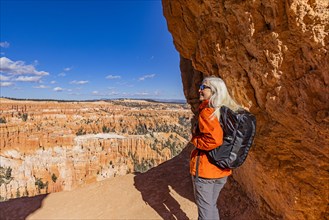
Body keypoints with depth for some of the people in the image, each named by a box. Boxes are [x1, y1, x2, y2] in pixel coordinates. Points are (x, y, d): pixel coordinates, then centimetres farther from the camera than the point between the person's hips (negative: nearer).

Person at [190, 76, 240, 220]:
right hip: (222, 169, 8)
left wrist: (195, 139, -15)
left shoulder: (207, 111, -20)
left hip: (205, 168, -8)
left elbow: (214, 140, -32)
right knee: (212, 205, 26)